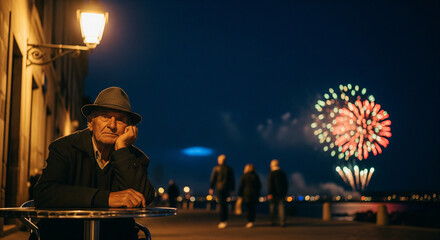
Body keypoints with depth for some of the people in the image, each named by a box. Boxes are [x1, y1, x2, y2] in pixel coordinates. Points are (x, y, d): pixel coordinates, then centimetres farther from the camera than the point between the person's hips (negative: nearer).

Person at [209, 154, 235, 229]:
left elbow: (213, 179, -2)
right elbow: (232, 180, 7)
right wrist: (232, 189, 14)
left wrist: (211, 188, 3)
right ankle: (224, 220, 16)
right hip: (227, 189, 3)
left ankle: (223, 221, -6)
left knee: (222, 205, -3)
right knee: (224, 204, 16)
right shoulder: (229, 169, 5)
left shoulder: (216, 168, -3)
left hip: (219, 188, -3)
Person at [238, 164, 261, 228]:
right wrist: (257, 193, 16)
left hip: (246, 194, -3)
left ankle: (249, 221, -4)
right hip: (255, 194, 3)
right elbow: (259, 186, 7)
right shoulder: (256, 176, 4)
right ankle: (252, 221, 7)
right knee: (253, 208, 10)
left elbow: (241, 186, -4)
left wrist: (240, 195, 2)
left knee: (248, 208, 1)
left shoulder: (244, 176, -4)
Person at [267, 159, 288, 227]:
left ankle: (273, 221, 9)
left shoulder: (271, 173, -8)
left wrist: (269, 193, -14)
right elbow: (286, 184, 12)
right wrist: (285, 192, 19)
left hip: (274, 194, -4)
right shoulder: (283, 173, 8)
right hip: (282, 193, 4)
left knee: (272, 207, 6)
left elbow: (270, 184, -13)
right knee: (281, 207, 2)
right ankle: (282, 222, -5)